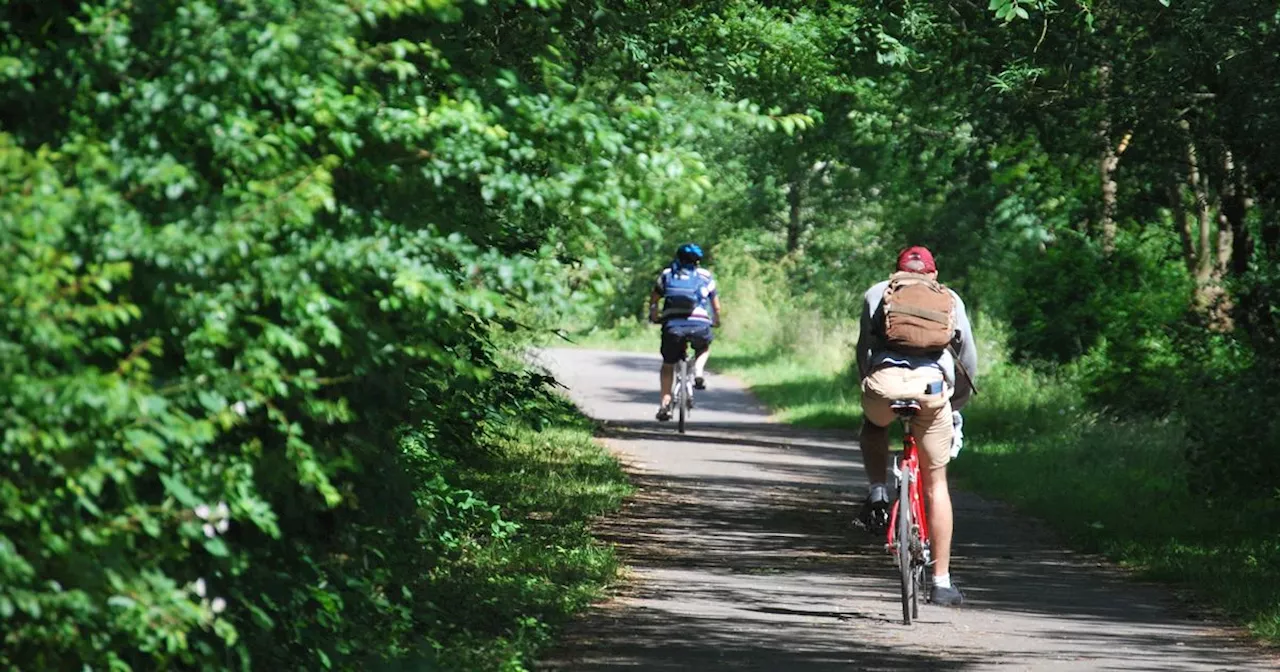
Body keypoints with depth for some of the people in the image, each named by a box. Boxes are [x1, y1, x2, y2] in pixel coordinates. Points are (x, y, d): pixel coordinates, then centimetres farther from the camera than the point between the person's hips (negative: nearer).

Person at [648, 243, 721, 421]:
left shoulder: (667, 274, 18)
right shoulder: (705, 276, 17)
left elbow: (653, 299, 21)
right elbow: (716, 305, 23)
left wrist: (654, 316, 38)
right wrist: (716, 320, 41)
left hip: (672, 325, 0)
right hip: (699, 325, 0)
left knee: (668, 364, 18)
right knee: (704, 348, 32)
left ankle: (665, 403, 7)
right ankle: (699, 372, 6)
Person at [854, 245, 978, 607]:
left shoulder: (877, 293, 26)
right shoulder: (951, 300, 28)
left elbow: (863, 350, 24)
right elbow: (968, 358, 28)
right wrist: (956, 406, 40)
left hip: (885, 378, 0)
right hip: (933, 384, 0)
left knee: (873, 426, 38)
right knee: (936, 483, 14)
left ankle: (877, 494, 16)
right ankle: (941, 582, 14)